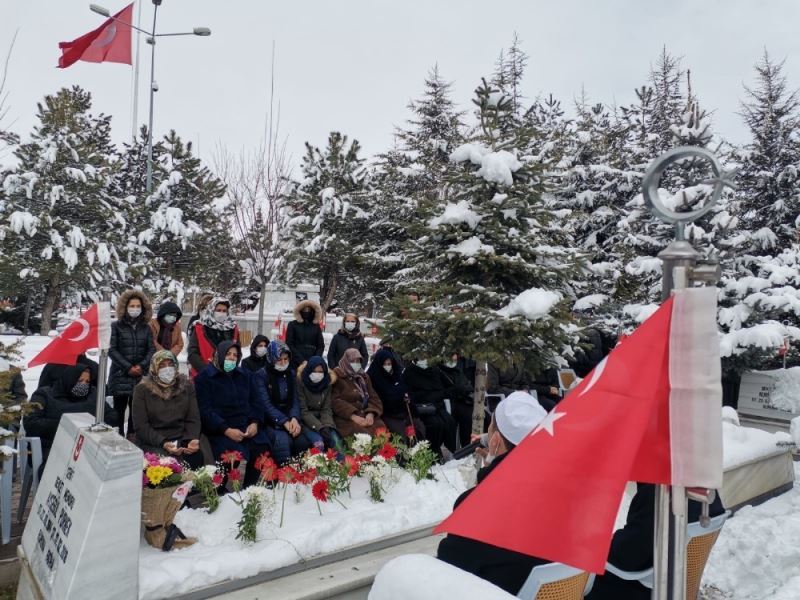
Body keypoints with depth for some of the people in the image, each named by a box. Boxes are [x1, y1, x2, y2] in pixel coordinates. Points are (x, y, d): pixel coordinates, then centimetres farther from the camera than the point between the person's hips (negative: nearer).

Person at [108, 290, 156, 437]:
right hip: (120, 375, -2)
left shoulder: (146, 328, 11)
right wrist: (128, 367, -11)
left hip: (141, 376, 2)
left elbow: (151, 349, 6)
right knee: (119, 408, 0)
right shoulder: (116, 326, 2)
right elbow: (112, 350, -4)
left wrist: (142, 366, -9)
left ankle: (133, 436, 11)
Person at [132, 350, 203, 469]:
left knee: (196, 456, -28)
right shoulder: (142, 389, -1)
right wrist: (163, 443, -19)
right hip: (152, 442, -2)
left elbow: (193, 419, 4)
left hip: (181, 440, 2)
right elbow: (140, 425, -5)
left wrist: (193, 439, -16)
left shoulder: (186, 385, 7)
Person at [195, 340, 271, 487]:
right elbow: (205, 410, -7)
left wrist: (255, 422, -6)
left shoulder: (245, 375, 18)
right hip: (220, 429, -4)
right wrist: (226, 430, -19)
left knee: (262, 449, -22)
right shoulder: (203, 378, 3)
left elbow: (257, 401, 14)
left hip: (247, 425, 4)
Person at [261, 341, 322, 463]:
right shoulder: (262, 376, -6)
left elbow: (295, 400, 4)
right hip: (270, 422, -4)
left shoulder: (291, 373, 9)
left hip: (290, 418, 4)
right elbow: (267, 404, -14)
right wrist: (285, 422, -26)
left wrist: (294, 418, -17)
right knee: (283, 440, -34)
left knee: (304, 440, -23)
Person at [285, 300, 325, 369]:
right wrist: (301, 360, -10)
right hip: (296, 364, -2)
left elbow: (321, 346, 11)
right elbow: (289, 344, 0)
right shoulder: (293, 325, 7)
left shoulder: (316, 327, 13)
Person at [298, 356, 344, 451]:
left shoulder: (327, 382, -1)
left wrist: (328, 426, -20)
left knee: (334, 436, -24)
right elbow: (303, 410, -14)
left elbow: (326, 409, 0)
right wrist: (320, 428, -25)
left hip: (321, 416, 3)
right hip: (306, 418, -3)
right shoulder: (301, 381, -12)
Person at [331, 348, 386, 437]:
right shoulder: (337, 376, 3)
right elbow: (335, 401, -9)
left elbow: (373, 397, 11)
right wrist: (353, 416, -20)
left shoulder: (363, 376, 20)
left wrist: (371, 413, -11)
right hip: (345, 418, -5)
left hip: (365, 415, 5)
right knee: (360, 432, -33)